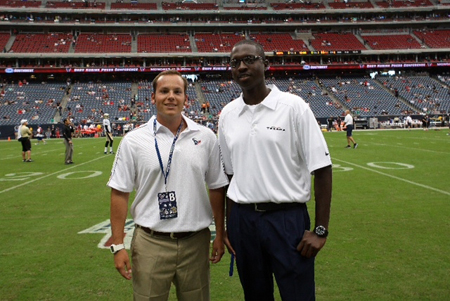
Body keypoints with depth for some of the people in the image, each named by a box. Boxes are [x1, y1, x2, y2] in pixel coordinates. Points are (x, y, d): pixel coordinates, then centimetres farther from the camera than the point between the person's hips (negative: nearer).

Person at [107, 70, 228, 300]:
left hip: (196, 241, 2)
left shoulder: (205, 137, 1)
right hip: (150, 243, -1)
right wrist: (118, 246, -4)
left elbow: (217, 188, 7)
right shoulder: (133, 140, -3)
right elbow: (119, 193, -1)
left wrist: (220, 235, 7)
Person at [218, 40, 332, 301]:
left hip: (287, 218, -4)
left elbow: (321, 169, -7)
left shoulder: (293, 106, -7)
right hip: (242, 219, 4)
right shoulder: (227, 114, 6)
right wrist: (228, 227, 10)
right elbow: (228, 175, 11)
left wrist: (321, 230, -10)